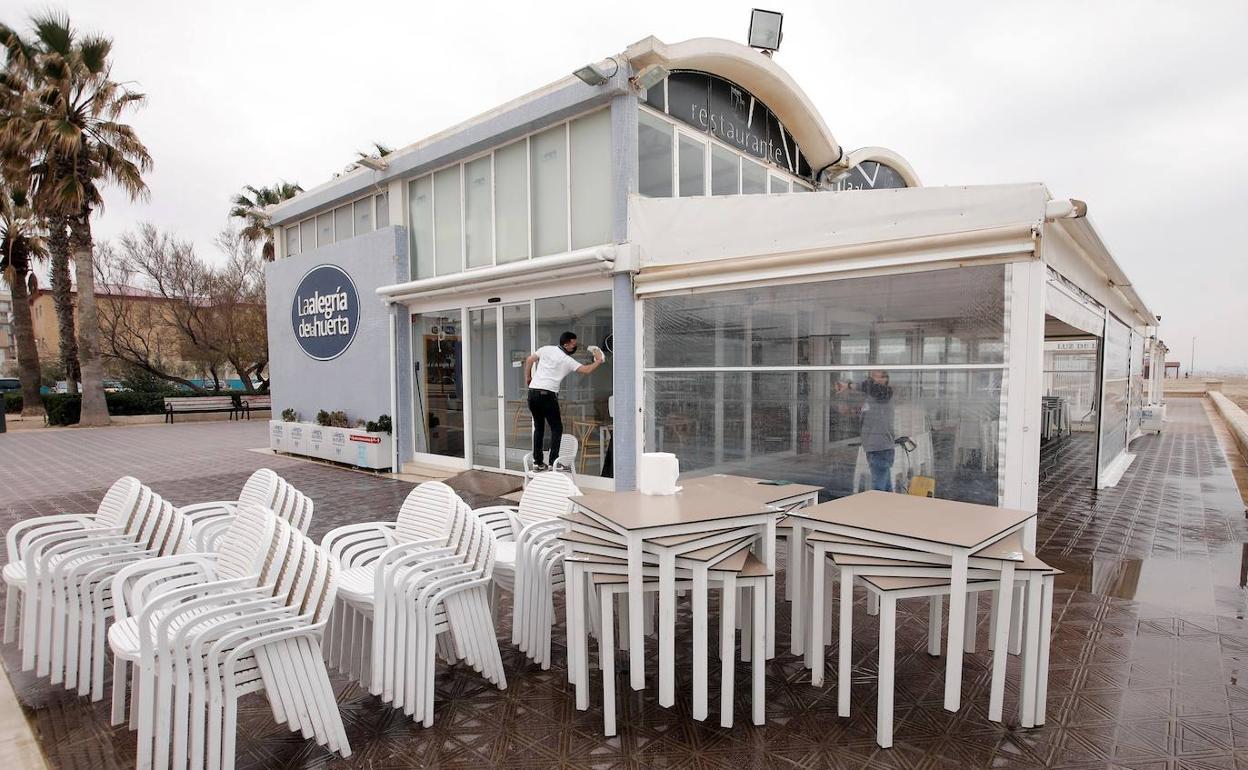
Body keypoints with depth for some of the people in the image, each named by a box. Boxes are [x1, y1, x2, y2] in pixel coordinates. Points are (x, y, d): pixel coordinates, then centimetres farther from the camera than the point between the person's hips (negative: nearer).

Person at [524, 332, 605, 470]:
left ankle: (538, 462, 14)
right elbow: (587, 370, -4)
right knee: (557, 428, 6)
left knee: (538, 427, 14)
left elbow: (529, 359, 9)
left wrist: (527, 377, 22)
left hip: (533, 392, 5)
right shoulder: (568, 361, -1)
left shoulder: (546, 349, 10)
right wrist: (599, 361, 12)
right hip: (548, 394, -5)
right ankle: (553, 462, -1)